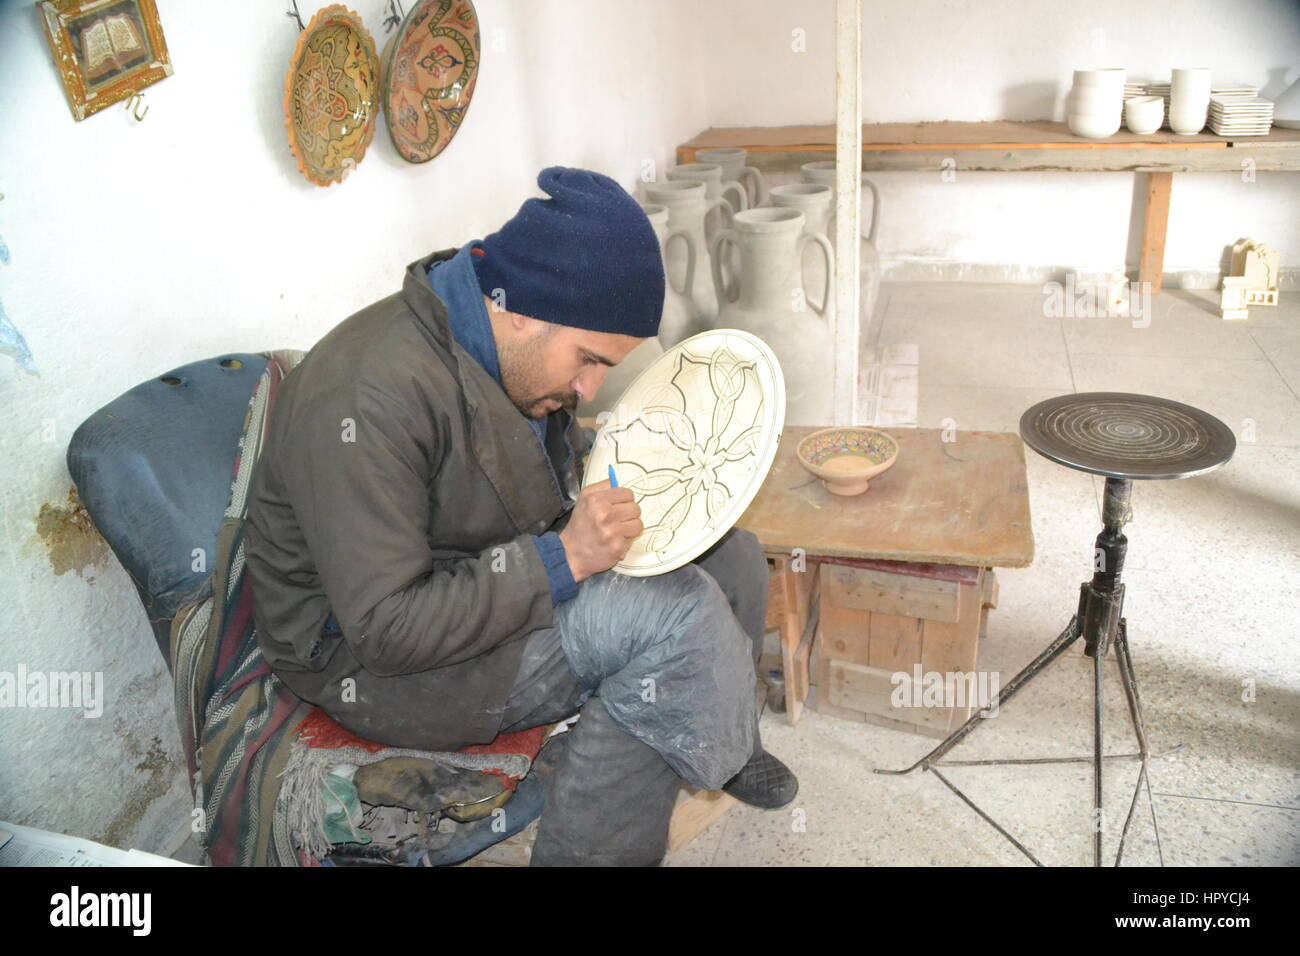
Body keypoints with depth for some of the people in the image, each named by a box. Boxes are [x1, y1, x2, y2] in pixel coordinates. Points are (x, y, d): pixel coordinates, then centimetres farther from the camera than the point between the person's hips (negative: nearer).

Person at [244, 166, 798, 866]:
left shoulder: (513, 352, 0)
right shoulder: (370, 399, -29)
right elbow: (386, 628, -29)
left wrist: (626, 480, -4)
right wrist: (564, 558, -30)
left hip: (496, 583, 9)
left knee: (730, 555, 4)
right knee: (683, 613, -25)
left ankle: (720, 751, 29)